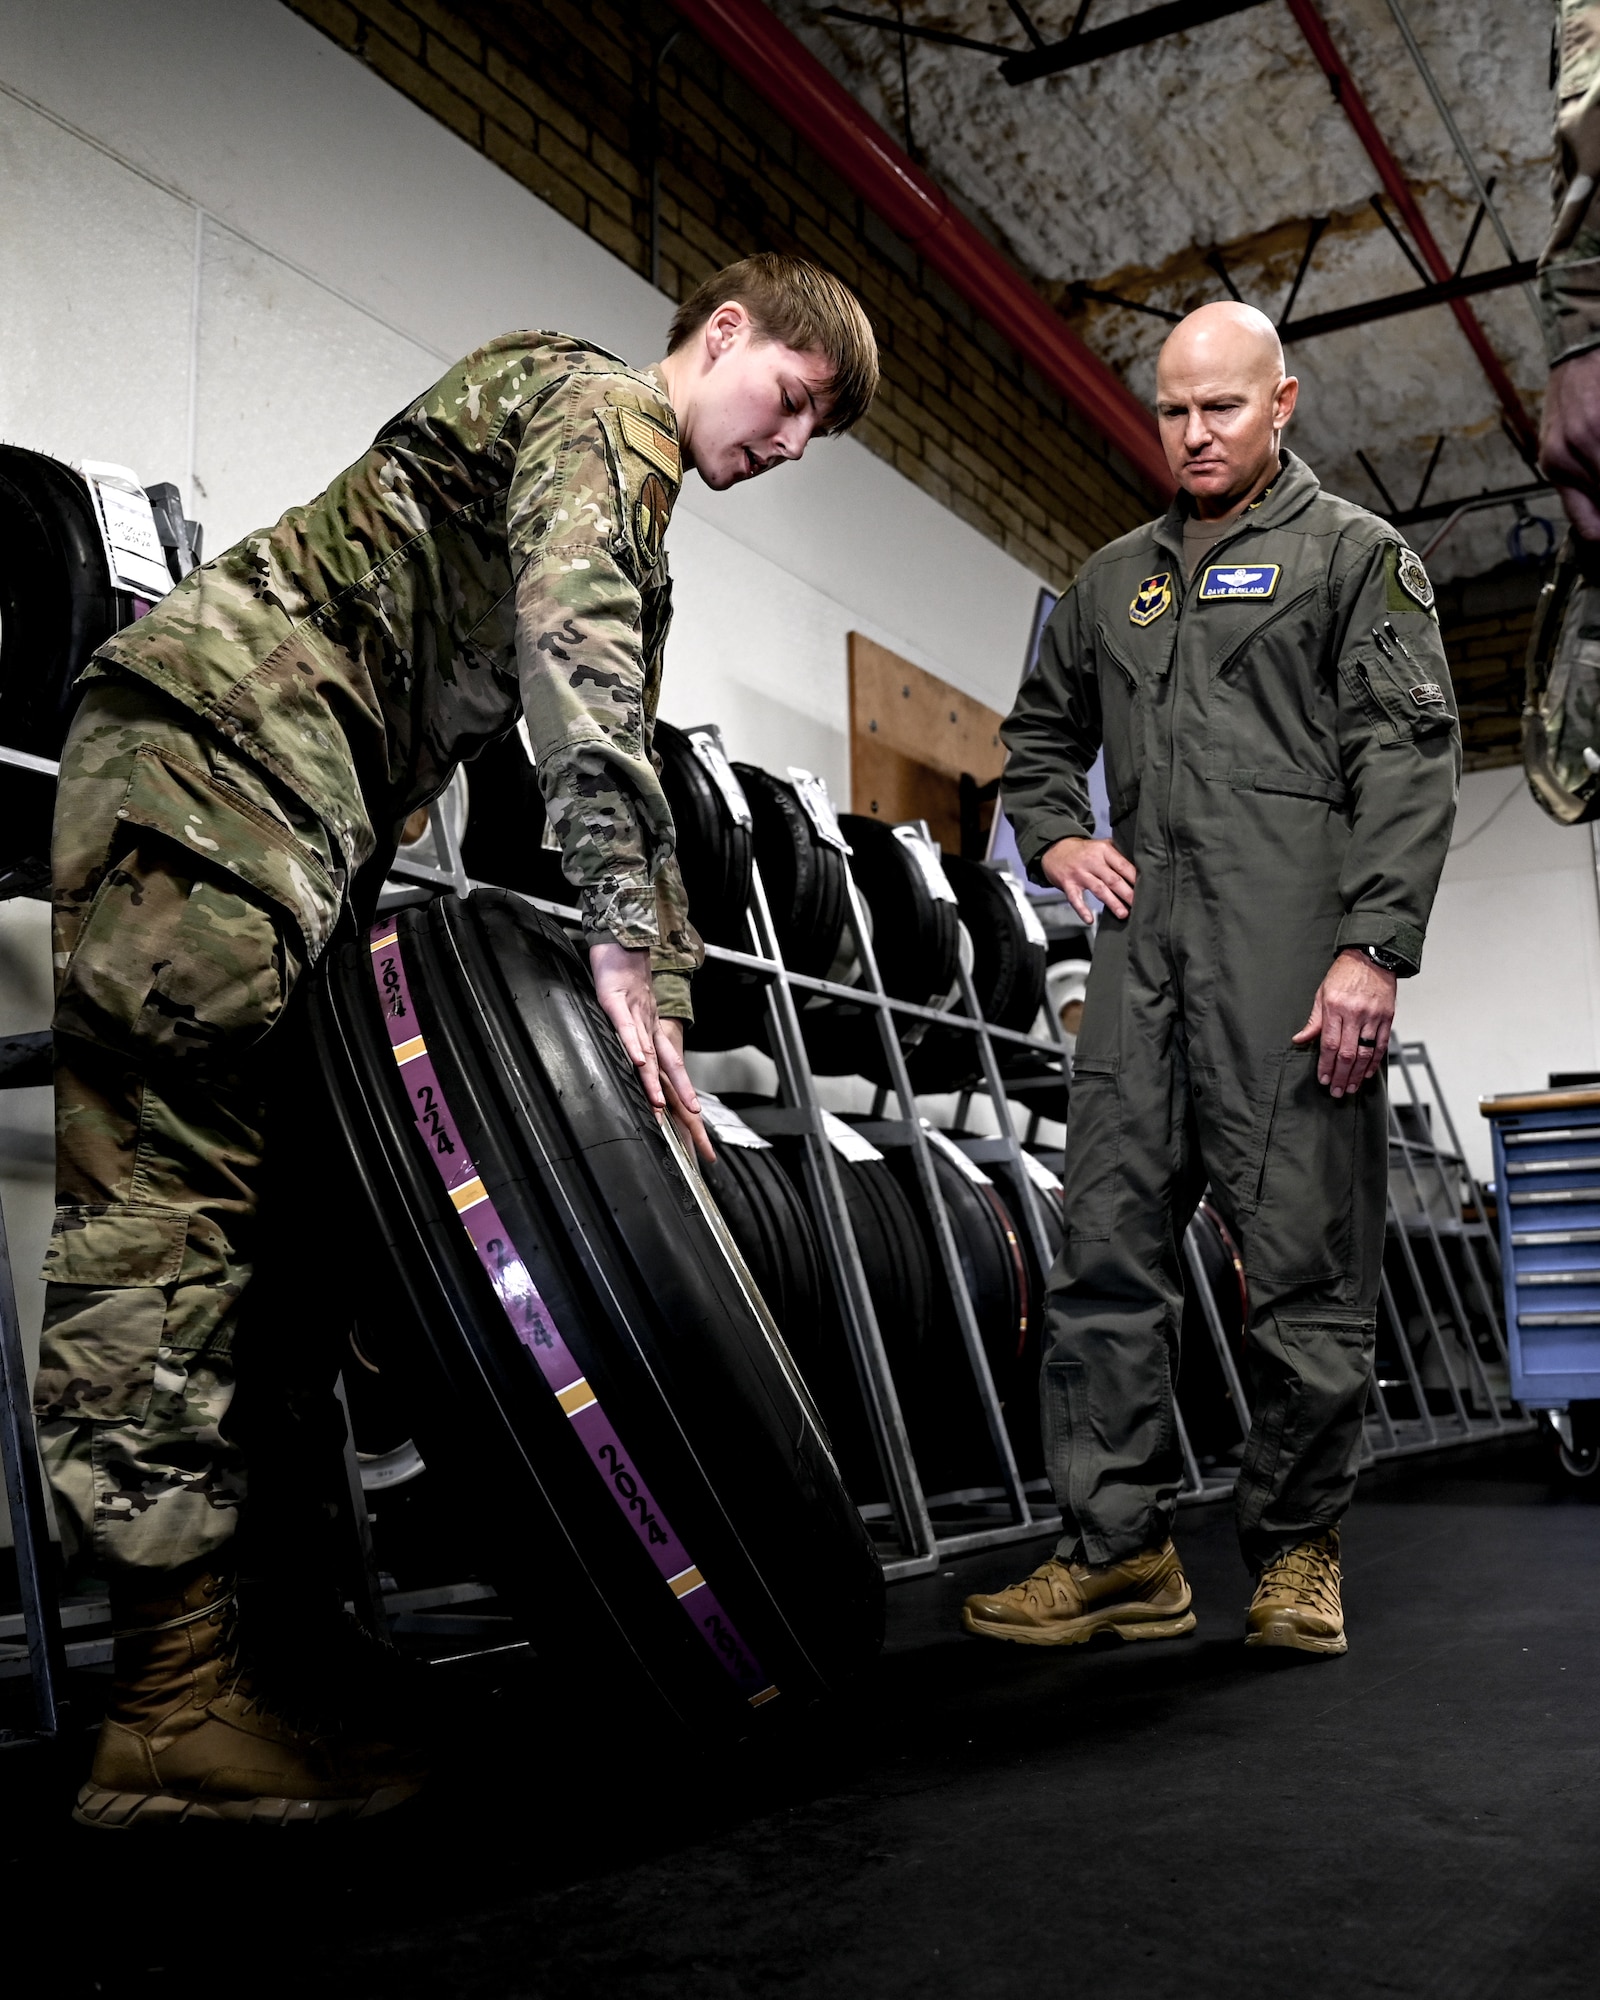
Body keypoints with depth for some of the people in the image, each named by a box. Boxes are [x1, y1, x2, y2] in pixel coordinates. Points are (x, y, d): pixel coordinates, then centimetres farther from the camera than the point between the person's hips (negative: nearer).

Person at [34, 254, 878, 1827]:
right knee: (169, 1199, -15)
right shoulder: (602, 412, 1)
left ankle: (281, 1640, 6)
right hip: (212, 740, -10)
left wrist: (653, 989, 16)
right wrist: (626, 951, -26)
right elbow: (581, 674, -18)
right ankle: (178, 1695, -16)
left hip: (288, 809, 10)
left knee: (270, 1205, 4)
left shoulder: (625, 498, 31)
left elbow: (602, 732, 26)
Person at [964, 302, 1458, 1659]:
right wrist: (1055, 834, 13)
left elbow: (1412, 756, -3)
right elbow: (1041, 730, 35)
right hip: (1144, 949, 5)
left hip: (1294, 956, -5)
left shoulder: (1356, 555, 8)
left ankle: (1297, 1550, 12)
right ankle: (1120, 1550, 6)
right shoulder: (1114, 579, 24)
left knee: (1307, 1262, -2)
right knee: (1107, 1251, 0)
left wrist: (1376, 947, -14)